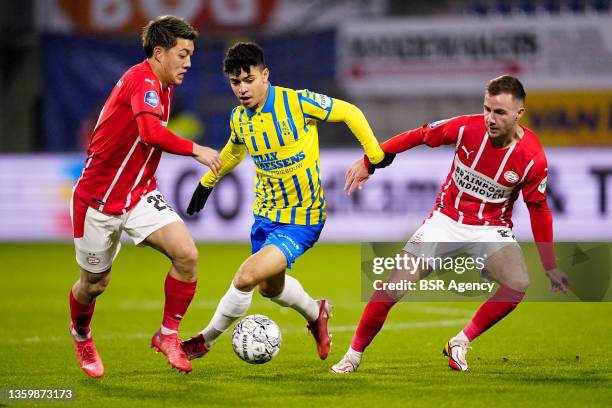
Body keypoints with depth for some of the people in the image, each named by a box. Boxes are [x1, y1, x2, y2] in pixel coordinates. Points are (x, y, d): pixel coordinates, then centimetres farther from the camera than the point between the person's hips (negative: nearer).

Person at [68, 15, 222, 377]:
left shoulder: (163, 88, 8)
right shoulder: (142, 80, -21)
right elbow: (151, 132, -38)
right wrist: (196, 150, -34)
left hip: (140, 195, 7)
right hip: (98, 199, -7)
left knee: (187, 254, -16)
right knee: (95, 283, 10)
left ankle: (168, 334, 0)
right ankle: (81, 333, 43)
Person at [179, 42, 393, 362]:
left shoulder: (297, 102, -21)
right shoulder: (239, 119, -4)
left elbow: (350, 113, -8)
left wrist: (375, 155, -5)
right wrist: (207, 182, 29)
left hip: (302, 219, -6)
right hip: (265, 214, 7)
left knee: (247, 277, -20)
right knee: (272, 287, 22)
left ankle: (205, 340, 2)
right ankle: (315, 313, 54)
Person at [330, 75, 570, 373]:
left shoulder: (532, 158, -16)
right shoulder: (467, 128, -16)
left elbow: (539, 209, -2)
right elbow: (418, 136, -1)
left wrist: (550, 267, 0)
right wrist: (368, 163, 2)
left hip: (491, 228, 0)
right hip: (446, 220, 1)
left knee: (519, 283, -30)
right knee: (393, 287, -11)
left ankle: (461, 343, -9)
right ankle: (354, 355, 9)